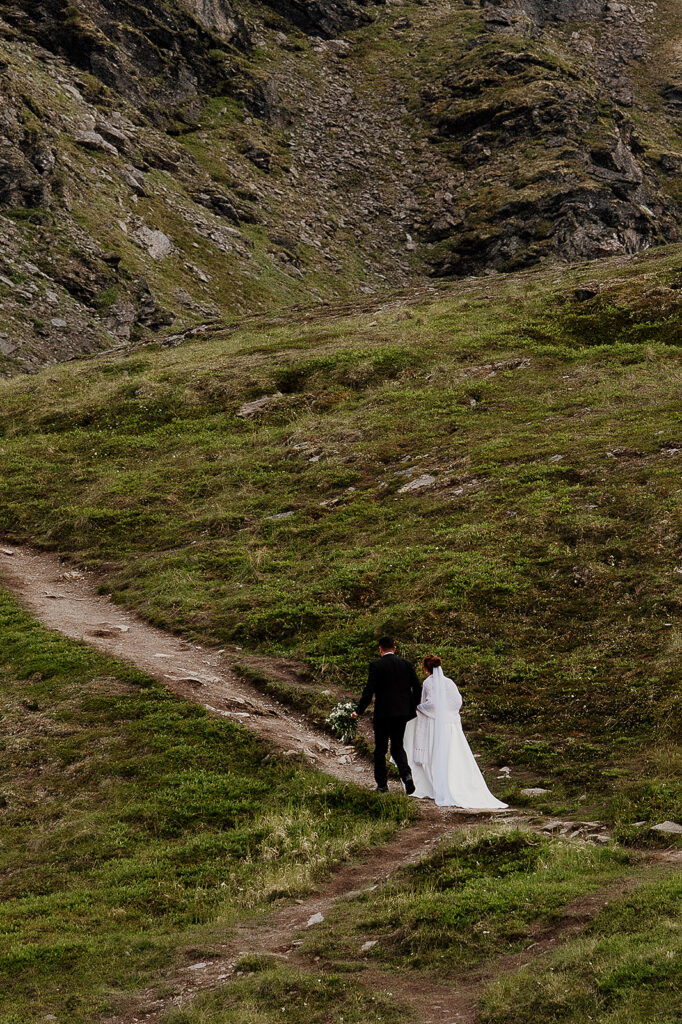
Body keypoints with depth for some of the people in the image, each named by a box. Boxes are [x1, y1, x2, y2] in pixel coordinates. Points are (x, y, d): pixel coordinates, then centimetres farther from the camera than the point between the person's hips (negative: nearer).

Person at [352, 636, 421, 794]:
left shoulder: (376, 665, -8)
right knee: (397, 746, 13)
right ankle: (406, 774, -12)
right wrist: (412, 707, 20)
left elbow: (369, 690, -13)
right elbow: (417, 688, 5)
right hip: (402, 711, 4)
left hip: (383, 713, -4)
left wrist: (359, 710, -6)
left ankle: (382, 784, 11)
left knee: (380, 749, 8)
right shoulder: (406, 664, 4)